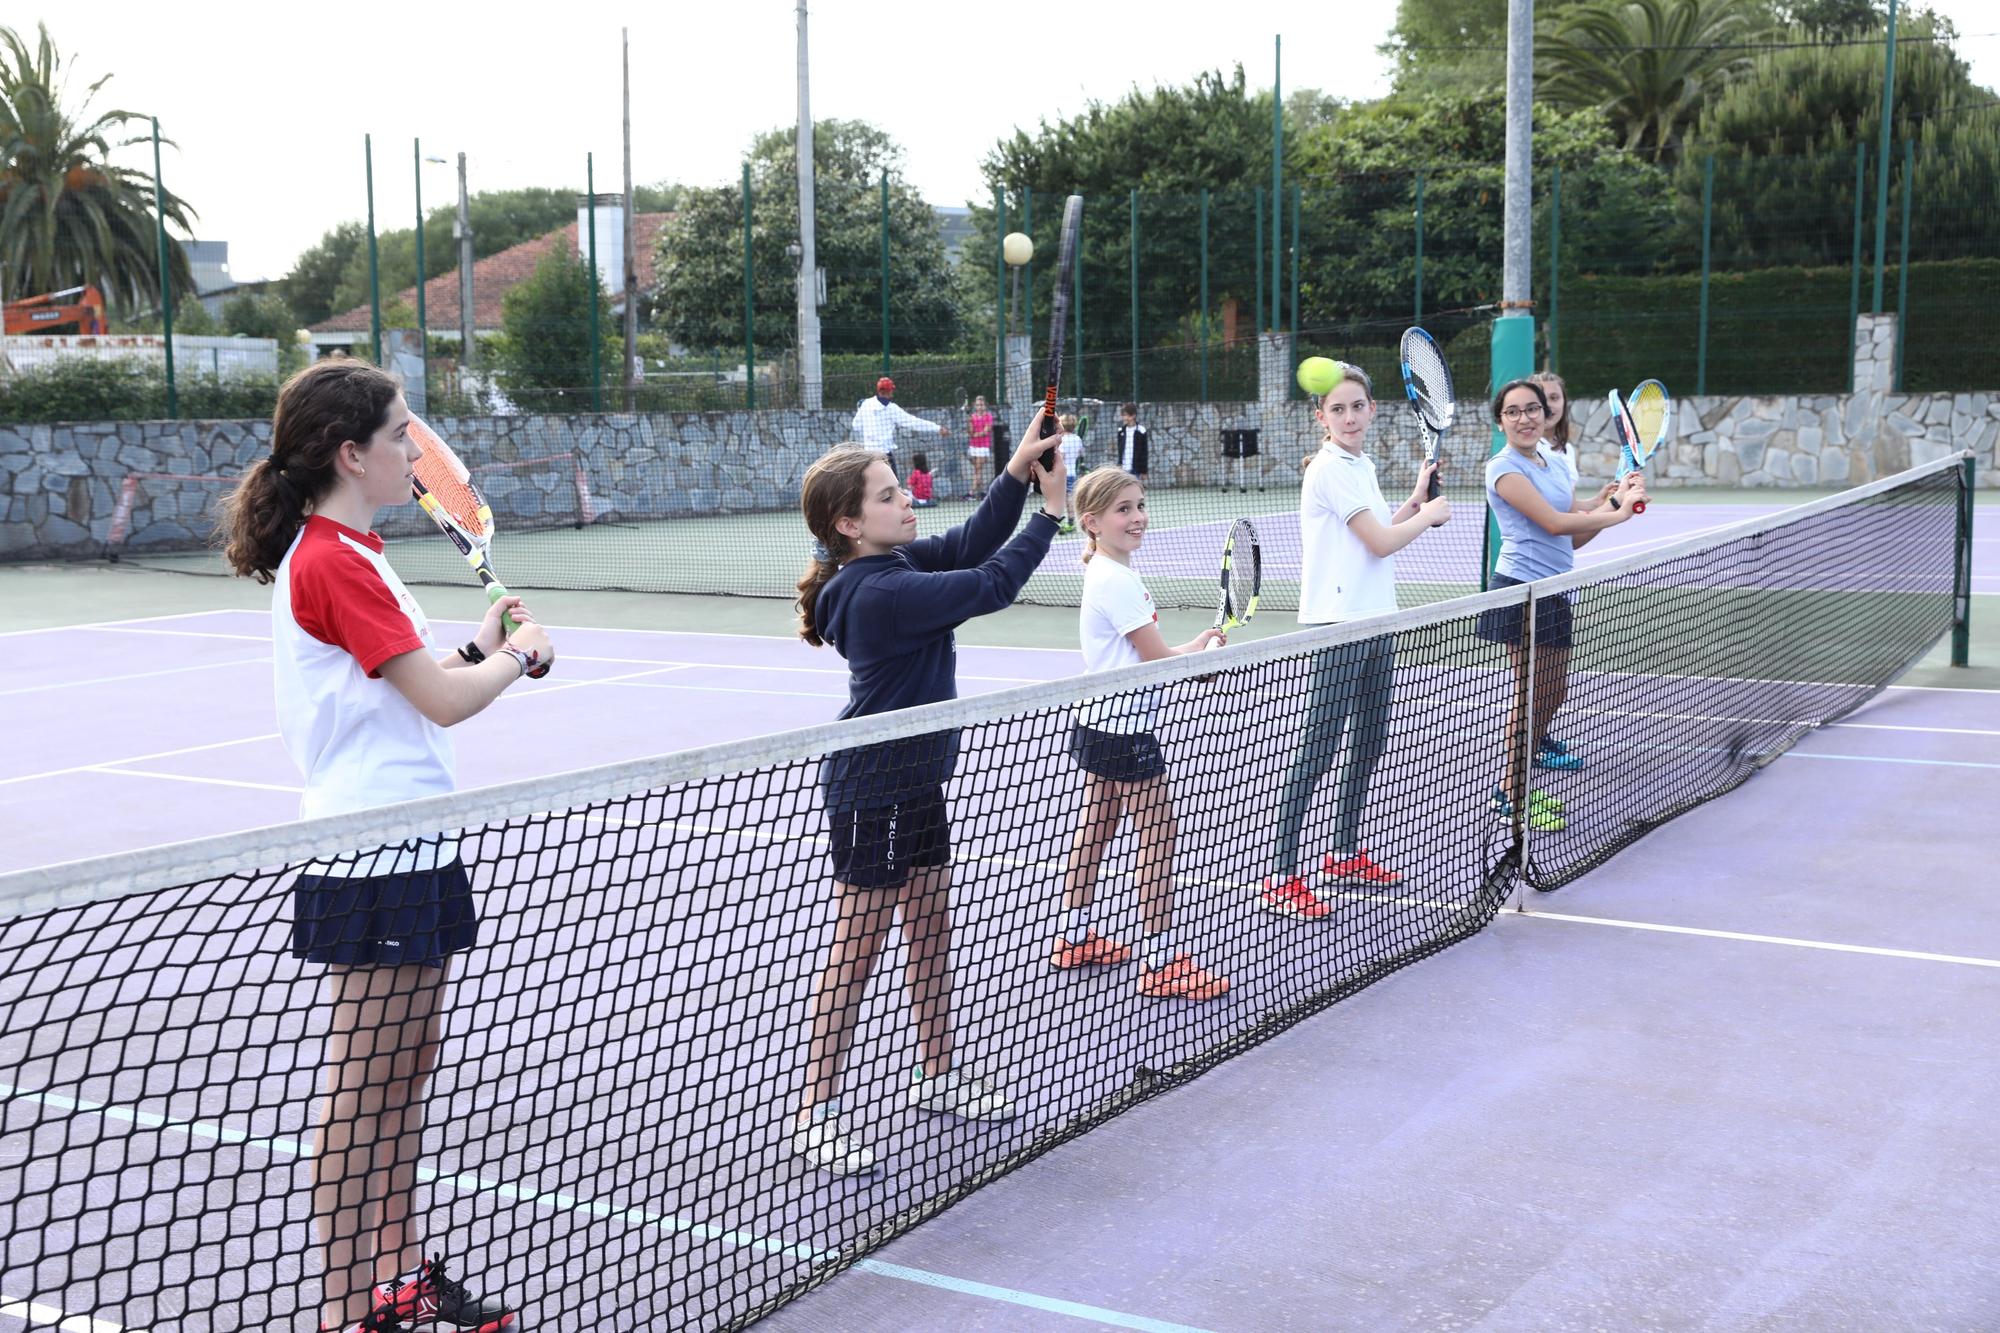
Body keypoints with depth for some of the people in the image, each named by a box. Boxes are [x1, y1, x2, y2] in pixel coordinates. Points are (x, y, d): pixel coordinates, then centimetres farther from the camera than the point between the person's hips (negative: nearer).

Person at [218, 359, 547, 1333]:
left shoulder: (343, 552, 14)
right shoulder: (332, 561, -18)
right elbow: (443, 700, -18)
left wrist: (480, 647, 7)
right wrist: (516, 654, -1)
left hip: (409, 848, 10)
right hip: (373, 859, -10)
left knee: (407, 1068, 16)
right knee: (362, 1087, -2)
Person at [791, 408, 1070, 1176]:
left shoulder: (893, 564, 3)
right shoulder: (882, 593, -25)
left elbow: (969, 546, 6)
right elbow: (992, 586, -22)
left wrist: (1016, 473, -7)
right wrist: (1049, 512, -11)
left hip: (914, 782, 10)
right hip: (872, 791, -10)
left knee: (931, 933, 19)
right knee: (856, 955, -1)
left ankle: (938, 1076, 35)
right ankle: (816, 1116, 9)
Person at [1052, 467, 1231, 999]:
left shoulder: (1108, 572, 11)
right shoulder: (1117, 580, -20)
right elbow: (1157, 657, -19)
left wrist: (1193, 648, 0)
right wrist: (1205, 656, -2)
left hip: (1100, 724, 10)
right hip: (1123, 729, -10)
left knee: (1094, 830, 18)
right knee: (1158, 836, -5)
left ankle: (1074, 937, 29)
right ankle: (1161, 960, -1)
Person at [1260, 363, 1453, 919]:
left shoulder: (1362, 465, 14)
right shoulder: (1331, 469, -13)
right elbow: (1380, 542, -16)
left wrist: (1416, 501, 11)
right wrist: (1428, 515, 1)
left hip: (1376, 621, 10)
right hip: (1338, 627, -9)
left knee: (1369, 743, 16)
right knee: (1318, 750, -10)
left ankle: (1345, 854, 30)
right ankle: (1281, 878, -7)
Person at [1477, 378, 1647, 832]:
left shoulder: (1558, 463, 13)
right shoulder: (1504, 468, -10)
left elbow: (1574, 537, 10)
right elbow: (1554, 523, -19)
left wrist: (1615, 500, -4)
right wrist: (1617, 514, -13)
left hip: (1554, 592, 8)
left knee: (1554, 691, 13)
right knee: (1533, 693, -5)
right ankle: (1510, 796, 5)